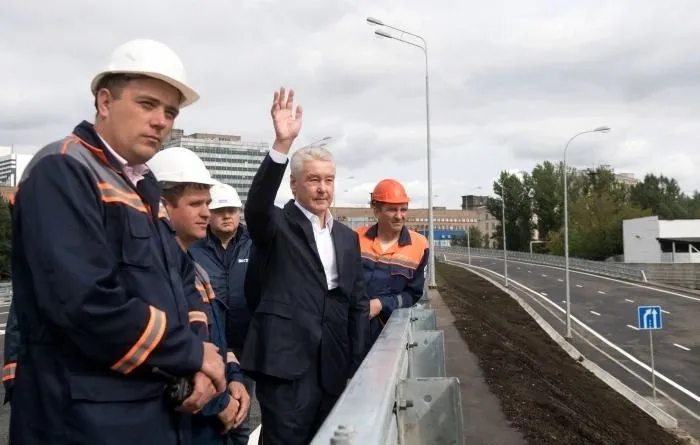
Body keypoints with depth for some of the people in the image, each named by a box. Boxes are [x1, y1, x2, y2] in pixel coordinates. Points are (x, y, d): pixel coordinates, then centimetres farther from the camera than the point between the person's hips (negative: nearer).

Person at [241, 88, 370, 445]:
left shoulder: (347, 238, 13)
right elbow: (256, 206, -25)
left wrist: (357, 366, 10)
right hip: (286, 362, -5)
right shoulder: (277, 226, -1)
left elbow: (358, 304, 14)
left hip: (333, 367, 5)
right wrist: (281, 145, -36)